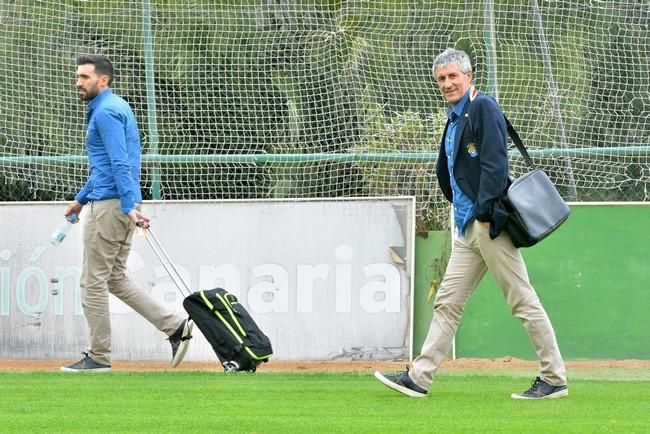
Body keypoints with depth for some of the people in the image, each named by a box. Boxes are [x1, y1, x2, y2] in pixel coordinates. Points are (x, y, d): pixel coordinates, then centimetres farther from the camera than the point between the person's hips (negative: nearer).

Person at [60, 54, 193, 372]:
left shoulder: (106, 112, -13)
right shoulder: (114, 107, 19)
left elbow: (119, 164, -24)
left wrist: (129, 207, -31)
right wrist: (81, 199, 31)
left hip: (110, 204, -10)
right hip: (120, 205, 10)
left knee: (94, 281, -3)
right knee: (115, 279, 14)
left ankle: (98, 357, 2)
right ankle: (175, 326, 6)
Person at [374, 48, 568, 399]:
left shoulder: (483, 108, -7)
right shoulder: (454, 120, 21)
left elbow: (495, 162, -17)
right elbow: (446, 174, 29)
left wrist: (484, 211, -21)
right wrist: (464, 211, 18)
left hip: (490, 223, -9)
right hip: (468, 228, 9)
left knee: (523, 301, -7)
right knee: (447, 302, 8)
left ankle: (555, 380, -4)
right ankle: (419, 378, 8)